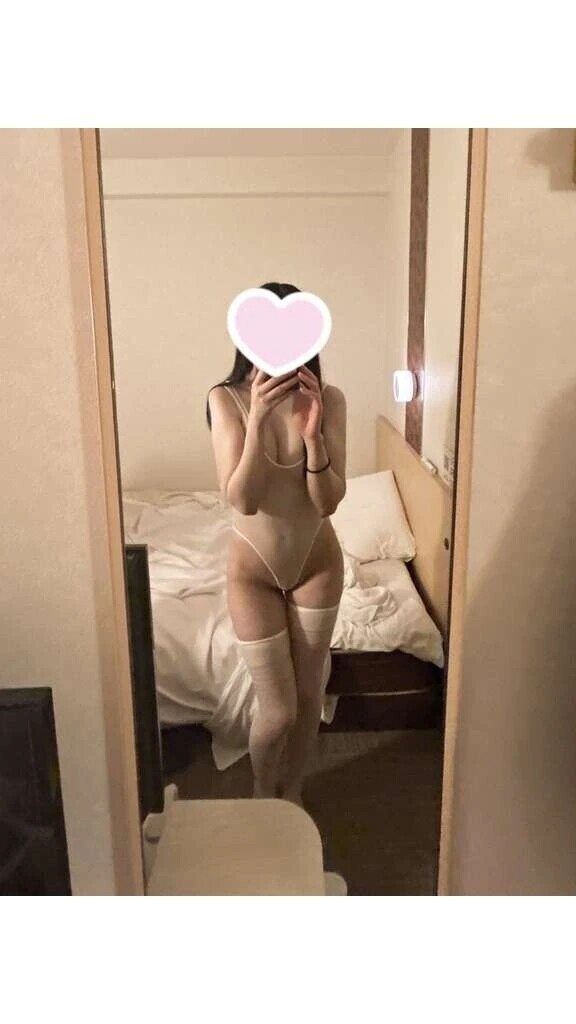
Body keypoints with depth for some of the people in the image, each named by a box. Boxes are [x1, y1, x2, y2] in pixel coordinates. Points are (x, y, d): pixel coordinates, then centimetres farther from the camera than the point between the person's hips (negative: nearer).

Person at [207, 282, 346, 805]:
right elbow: (242, 500, -24)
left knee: (309, 695, 16)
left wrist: (312, 433, -31)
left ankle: (293, 792, 43)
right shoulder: (226, 399, -17)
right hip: (253, 570, -2)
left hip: (318, 562, 2)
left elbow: (328, 501, -16)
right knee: (277, 711, 3)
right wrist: (258, 420, -35)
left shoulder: (328, 399, -14)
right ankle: (264, 796, 36)